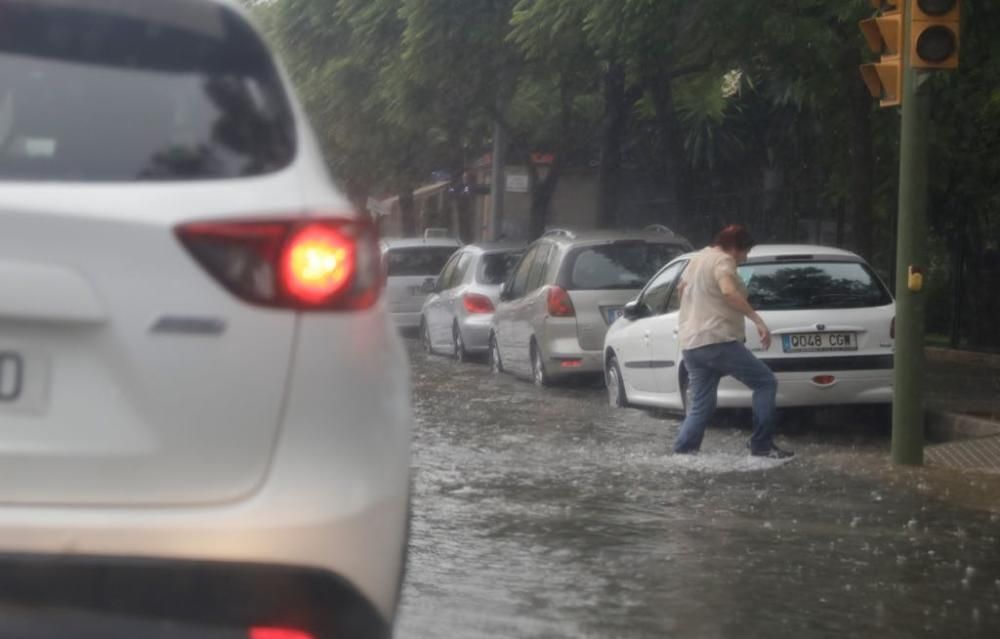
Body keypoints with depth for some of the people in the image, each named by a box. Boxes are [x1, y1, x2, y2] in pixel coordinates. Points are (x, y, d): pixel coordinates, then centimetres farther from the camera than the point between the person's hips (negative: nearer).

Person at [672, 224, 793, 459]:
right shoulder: (722, 260, -9)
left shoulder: (699, 258, 20)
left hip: (691, 344, 9)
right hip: (717, 341, -9)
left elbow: (682, 287, 38)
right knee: (766, 382, -1)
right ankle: (761, 444, -4)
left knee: (701, 406, 13)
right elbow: (729, 292, -28)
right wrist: (758, 320, -31)